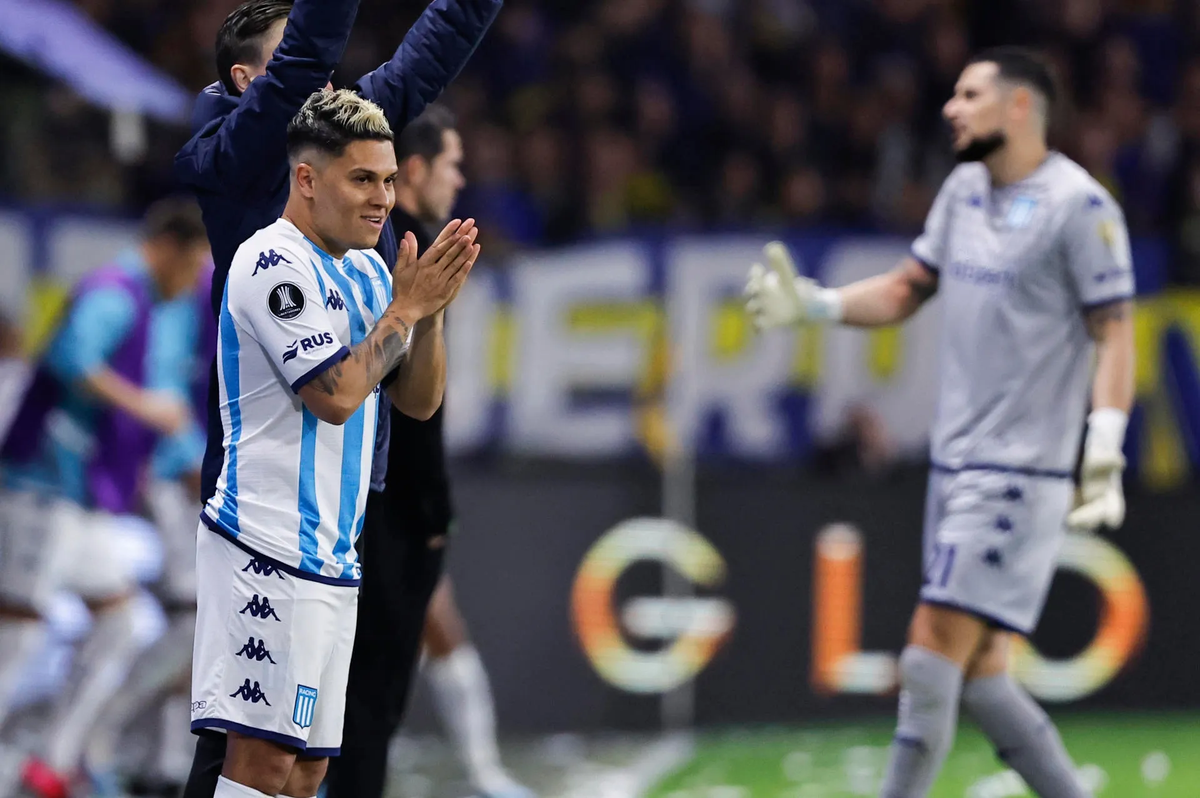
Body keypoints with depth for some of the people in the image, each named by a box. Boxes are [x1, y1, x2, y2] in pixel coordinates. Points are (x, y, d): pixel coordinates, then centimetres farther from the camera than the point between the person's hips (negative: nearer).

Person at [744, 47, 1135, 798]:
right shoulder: (964, 188, 13)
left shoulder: (1079, 205, -10)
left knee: (934, 654, -12)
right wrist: (811, 303, 7)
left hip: (1021, 470, -8)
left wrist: (1105, 453, -20)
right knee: (978, 675, 8)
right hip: (956, 459, 8)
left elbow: (1114, 334, -12)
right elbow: (906, 290, 22)